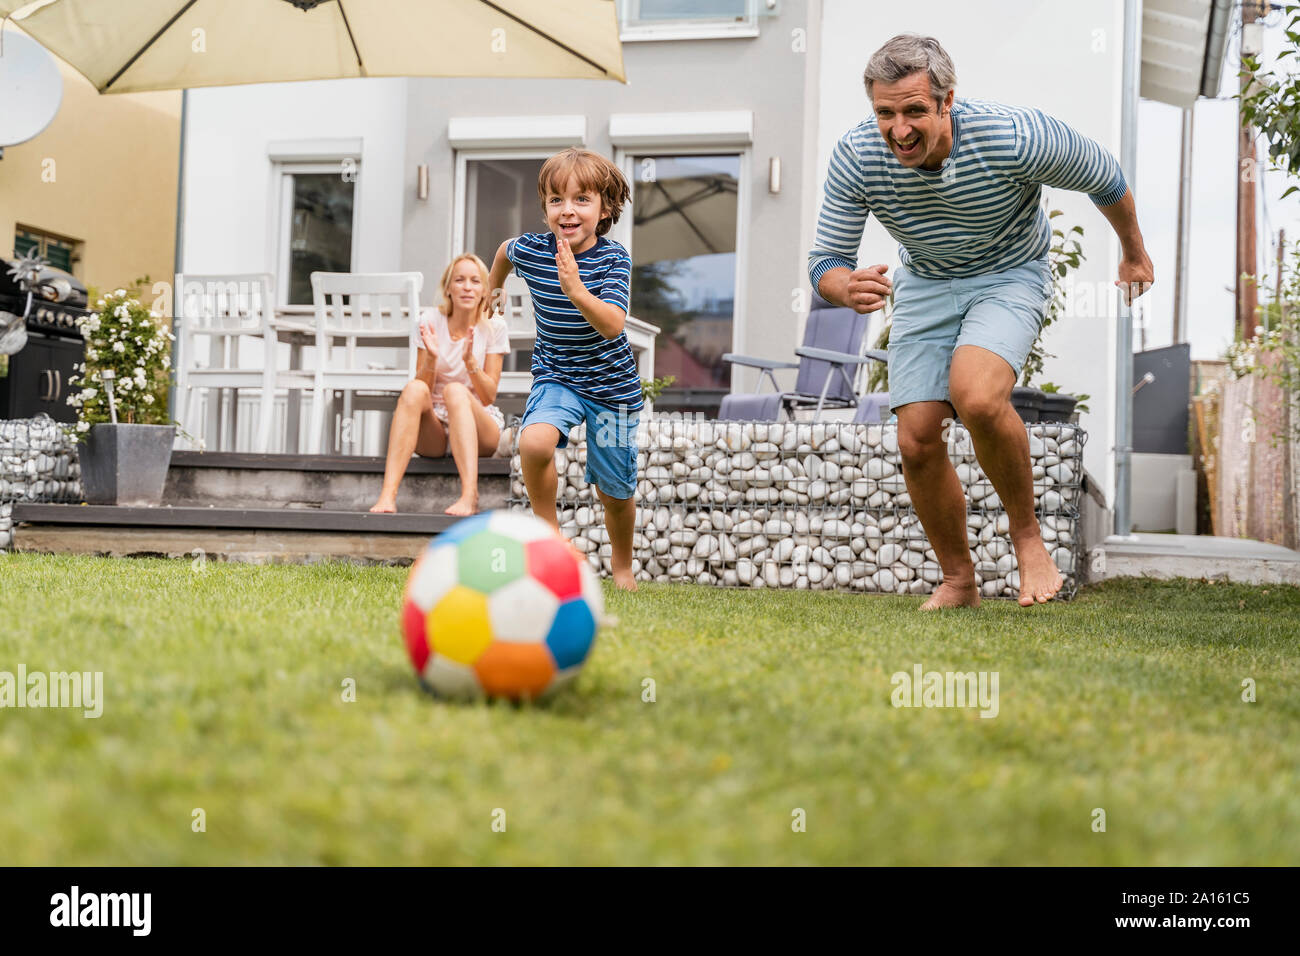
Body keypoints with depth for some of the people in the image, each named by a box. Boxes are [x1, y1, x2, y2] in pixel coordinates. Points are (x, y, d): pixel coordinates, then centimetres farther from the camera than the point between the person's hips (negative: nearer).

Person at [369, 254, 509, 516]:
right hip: (434, 431, 1)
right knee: (414, 389, -30)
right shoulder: (431, 320, 3)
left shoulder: (494, 327, -1)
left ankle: (470, 494, -50)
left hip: (481, 425, -1)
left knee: (455, 390, -33)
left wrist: (469, 360, -21)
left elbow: (489, 397, -5)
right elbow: (424, 387, -1)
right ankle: (388, 494, -44)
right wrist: (431, 357, -20)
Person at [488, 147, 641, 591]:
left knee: (615, 493, 7)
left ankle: (621, 564, 36)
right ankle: (547, 528, -7)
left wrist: (576, 289, -46)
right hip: (556, 375, 1)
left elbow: (612, 325, -32)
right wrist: (492, 289, 32)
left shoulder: (612, 259, -19)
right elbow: (505, 250, 16)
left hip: (612, 384, -1)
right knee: (534, 442, -31)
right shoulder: (529, 249, -11)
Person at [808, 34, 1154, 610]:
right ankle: (958, 582, 16)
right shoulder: (855, 158, -22)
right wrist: (847, 288, -39)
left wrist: (1134, 254, 8)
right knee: (917, 441, -6)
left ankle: (1027, 535, -8)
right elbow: (825, 262, -13)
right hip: (923, 285, 4)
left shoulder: (1015, 138, -30)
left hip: (1010, 277, -4)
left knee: (976, 398, -32)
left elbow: (1103, 177, -9)